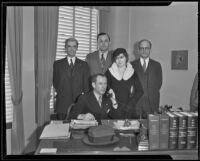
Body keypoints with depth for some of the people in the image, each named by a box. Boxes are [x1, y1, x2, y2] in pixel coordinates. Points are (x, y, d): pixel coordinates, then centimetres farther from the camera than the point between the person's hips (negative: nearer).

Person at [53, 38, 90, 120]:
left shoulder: (84, 65, 10)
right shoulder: (57, 64, 10)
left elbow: (86, 84, 7)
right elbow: (55, 82, 10)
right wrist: (61, 94, 0)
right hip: (62, 104, 0)